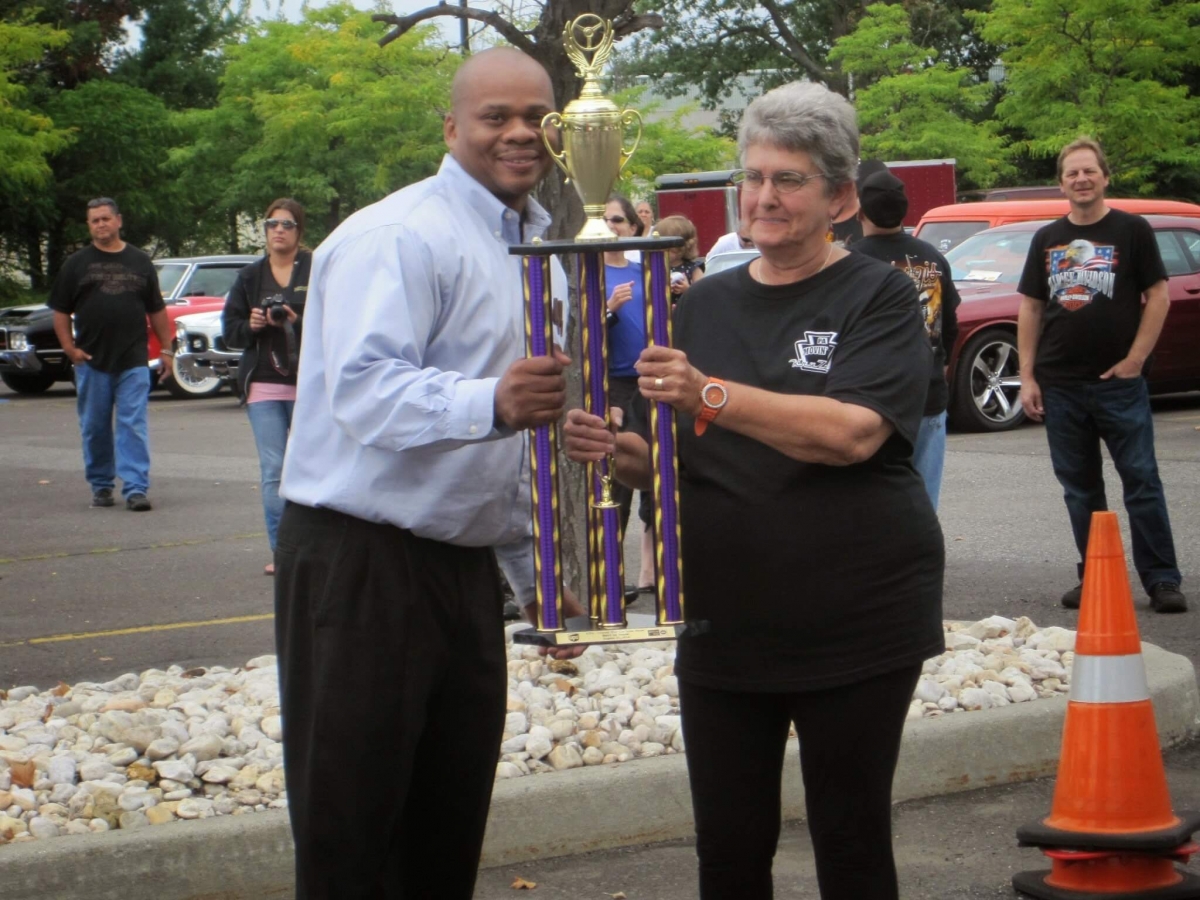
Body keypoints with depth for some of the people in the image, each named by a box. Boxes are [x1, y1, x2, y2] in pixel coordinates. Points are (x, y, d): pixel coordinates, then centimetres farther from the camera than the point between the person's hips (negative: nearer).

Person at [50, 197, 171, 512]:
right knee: (94, 427, 6)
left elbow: (157, 310, 14)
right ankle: (101, 486, 18)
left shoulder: (140, 262, 11)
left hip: (133, 360, 0)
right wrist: (69, 348, -5)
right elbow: (61, 311, 6)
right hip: (91, 360, 1)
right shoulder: (77, 263, 7)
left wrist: (166, 349, 9)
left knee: (133, 425, -7)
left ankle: (136, 488, -10)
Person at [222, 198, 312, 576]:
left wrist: (298, 322, -21)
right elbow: (229, 328, 13)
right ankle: (281, 551, 2)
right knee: (272, 470, -2)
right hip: (264, 387, 3)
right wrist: (251, 326, -7)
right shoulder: (250, 277, 11)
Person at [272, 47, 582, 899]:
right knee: (351, 831, -4)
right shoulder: (400, 238, -13)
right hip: (364, 564, -8)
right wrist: (492, 403, -43)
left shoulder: (539, 246, 16)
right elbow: (363, 389, -27)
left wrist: (537, 557, 23)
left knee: (451, 825, 13)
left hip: (466, 564, 8)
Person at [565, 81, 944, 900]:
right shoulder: (705, 304, 12)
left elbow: (854, 431, -20)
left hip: (856, 619, -4)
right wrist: (615, 449, -9)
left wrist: (712, 397, -29)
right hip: (725, 620, 4)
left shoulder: (878, 297, -3)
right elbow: (661, 457, 14)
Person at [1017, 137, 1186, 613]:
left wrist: (1134, 360, -10)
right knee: (1079, 486, 9)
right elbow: (1030, 309, 12)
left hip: (1118, 381, -4)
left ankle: (1162, 580, -3)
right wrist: (1027, 376, 5)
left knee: (1141, 479, -5)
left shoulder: (1131, 230, 0)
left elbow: (1158, 296, -2)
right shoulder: (1047, 239, 11)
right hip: (1060, 385, 4)